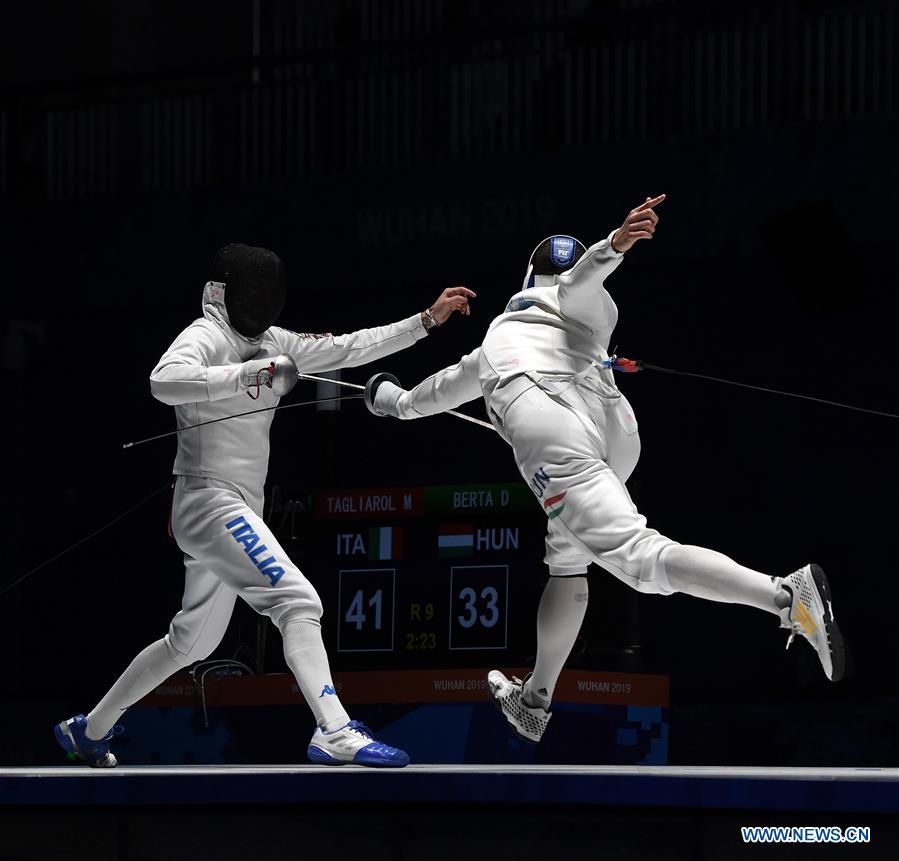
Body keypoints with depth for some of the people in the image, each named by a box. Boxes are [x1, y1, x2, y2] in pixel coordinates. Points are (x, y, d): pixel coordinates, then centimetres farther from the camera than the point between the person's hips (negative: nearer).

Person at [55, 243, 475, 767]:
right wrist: (248, 373, -34)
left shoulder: (269, 341, 12)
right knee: (298, 605, -21)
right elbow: (165, 381, -35)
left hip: (238, 510, 10)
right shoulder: (204, 338, -13)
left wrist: (428, 319, 8)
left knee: (193, 642, 19)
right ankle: (335, 735, -31)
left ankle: (90, 730, 30)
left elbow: (346, 350, 12)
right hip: (211, 501, -10)